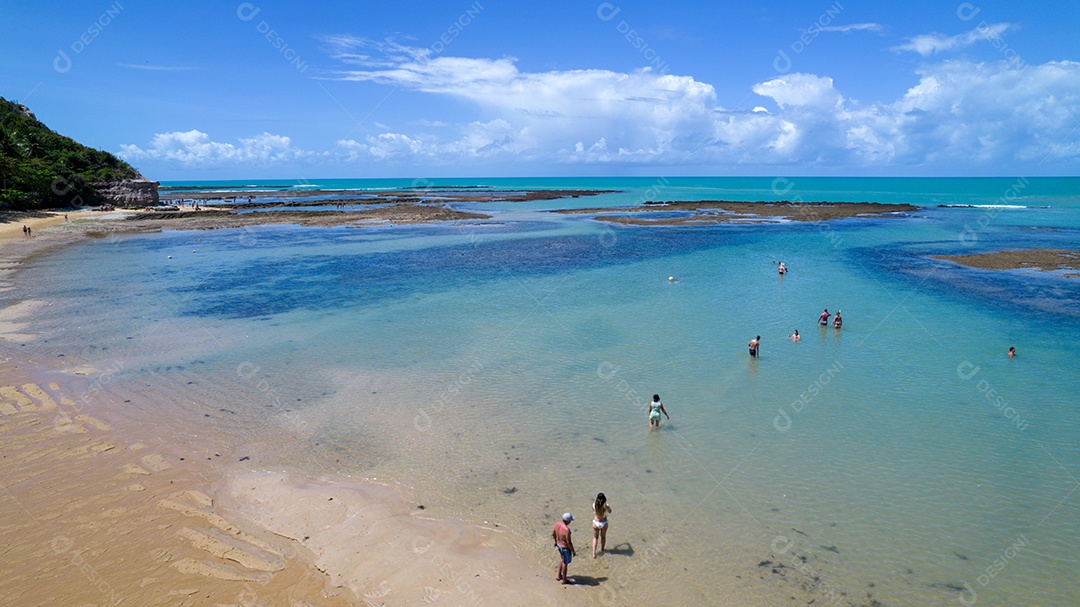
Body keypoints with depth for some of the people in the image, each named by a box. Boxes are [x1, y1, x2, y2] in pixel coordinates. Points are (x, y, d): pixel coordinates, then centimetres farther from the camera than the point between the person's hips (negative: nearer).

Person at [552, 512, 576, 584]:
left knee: (562, 559, 29)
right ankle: (564, 580, 33)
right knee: (565, 563, 13)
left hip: (559, 545, 8)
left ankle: (559, 576, 43)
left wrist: (556, 541, 22)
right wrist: (573, 551, -14)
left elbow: (553, 533, 4)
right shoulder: (566, 530, -35)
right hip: (565, 548, -7)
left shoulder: (557, 524, -11)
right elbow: (569, 542, -28)